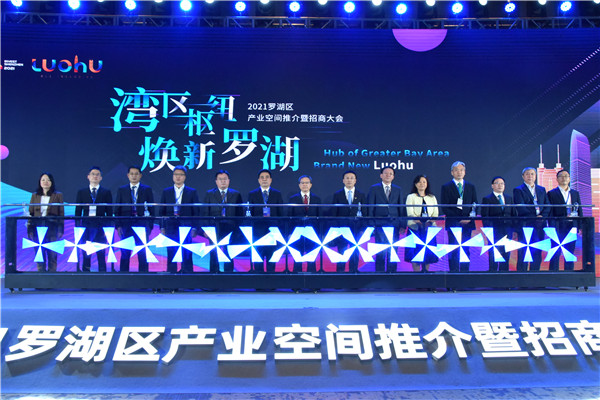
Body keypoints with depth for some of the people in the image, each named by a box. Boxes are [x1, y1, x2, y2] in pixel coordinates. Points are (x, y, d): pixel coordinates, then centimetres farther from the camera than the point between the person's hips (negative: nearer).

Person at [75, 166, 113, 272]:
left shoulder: (106, 192, 6)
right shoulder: (81, 192, 10)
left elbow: (109, 212, 4)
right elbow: (78, 212, 9)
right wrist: (78, 228, 2)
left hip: (100, 227, -1)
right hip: (86, 227, 2)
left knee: (101, 255, 1)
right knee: (85, 255, 5)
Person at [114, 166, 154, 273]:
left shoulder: (147, 189, 7)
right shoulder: (121, 190, 10)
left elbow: (151, 208, 5)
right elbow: (117, 209, 8)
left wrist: (150, 226, -2)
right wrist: (118, 225, -2)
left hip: (142, 225, -1)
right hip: (126, 225, 1)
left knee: (143, 254, 1)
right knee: (125, 253, 2)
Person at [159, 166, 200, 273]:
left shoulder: (192, 192, 6)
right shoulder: (166, 192, 11)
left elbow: (196, 212, 3)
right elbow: (161, 211, 11)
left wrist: (194, 228, -4)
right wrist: (162, 227, 3)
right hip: (170, 228, 2)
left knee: (187, 254, -3)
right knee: (171, 254, 3)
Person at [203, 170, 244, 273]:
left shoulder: (236, 194, 9)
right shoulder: (209, 194, 9)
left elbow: (240, 213, 7)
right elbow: (205, 213, 5)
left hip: (230, 230, 0)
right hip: (214, 230, 0)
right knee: (214, 255, 2)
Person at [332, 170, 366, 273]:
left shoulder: (361, 195, 6)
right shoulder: (337, 195, 3)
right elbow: (334, 213, 2)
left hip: (356, 228, 1)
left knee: (355, 252, 7)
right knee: (341, 252, 5)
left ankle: (353, 271, 17)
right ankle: (340, 271, 15)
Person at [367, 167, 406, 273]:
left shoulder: (398, 190, 13)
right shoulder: (374, 189, 5)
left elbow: (402, 208, 11)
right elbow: (370, 208, 2)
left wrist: (403, 225, 3)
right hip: (380, 224, -2)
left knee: (393, 252, 4)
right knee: (380, 252, -1)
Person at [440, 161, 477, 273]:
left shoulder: (471, 186, 14)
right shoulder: (446, 187, 2)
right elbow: (445, 208, -4)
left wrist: (470, 217, -6)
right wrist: (459, 219, -12)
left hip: (467, 223, 3)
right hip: (453, 224, -3)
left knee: (466, 250, 5)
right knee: (454, 251, -4)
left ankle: (465, 272, 11)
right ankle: (453, 272, 0)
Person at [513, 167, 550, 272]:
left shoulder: (542, 189, 18)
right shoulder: (518, 190, 1)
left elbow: (547, 206, 10)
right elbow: (521, 209, -10)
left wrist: (542, 216, -7)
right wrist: (535, 217, -14)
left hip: (539, 225, 5)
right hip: (525, 225, -5)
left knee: (537, 253, 6)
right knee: (523, 253, -4)